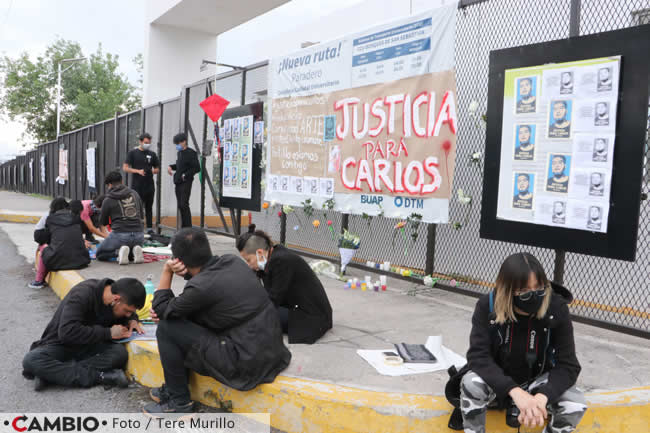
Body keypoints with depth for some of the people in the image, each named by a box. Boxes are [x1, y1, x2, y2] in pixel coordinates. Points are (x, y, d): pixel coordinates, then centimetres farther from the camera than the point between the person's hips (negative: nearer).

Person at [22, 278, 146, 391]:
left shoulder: (117, 305, -5)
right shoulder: (82, 295, -25)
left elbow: (130, 315, 18)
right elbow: (66, 332, -34)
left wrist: (132, 320, -7)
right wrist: (108, 333, -30)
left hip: (87, 347, 4)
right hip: (59, 345, -4)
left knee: (120, 352, -27)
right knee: (30, 360, -36)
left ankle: (52, 373, -25)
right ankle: (97, 376, -34)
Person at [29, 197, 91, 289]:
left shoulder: (50, 219, 5)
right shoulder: (76, 218, 10)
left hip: (60, 261, -2)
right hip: (80, 260, 2)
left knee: (43, 248, 26)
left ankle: (39, 281, 34)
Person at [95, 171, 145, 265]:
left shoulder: (108, 200, -1)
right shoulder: (134, 194, 10)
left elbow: (103, 222, 12)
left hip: (120, 235, -4)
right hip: (138, 235, 4)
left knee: (99, 254, 18)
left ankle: (118, 251, -10)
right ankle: (135, 250, 1)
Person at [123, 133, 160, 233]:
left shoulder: (152, 154, 12)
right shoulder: (133, 153, 2)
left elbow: (157, 169, 19)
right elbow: (125, 168, -3)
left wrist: (154, 171, -4)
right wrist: (138, 171, -14)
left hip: (149, 186, 3)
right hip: (137, 186, -3)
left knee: (149, 207, 8)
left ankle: (150, 228, 14)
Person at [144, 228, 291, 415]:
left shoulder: (201, 287, -20)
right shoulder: (233, 261, 1)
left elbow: (160, 310, -3)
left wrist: (166, 271, 2)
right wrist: (186, 273, 3)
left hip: (247, 364, -8)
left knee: (166, 329, -3)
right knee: (187, 319, 18)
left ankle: (179, 401, 12)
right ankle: (173, 388, 30)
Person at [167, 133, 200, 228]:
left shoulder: (191, 153, -10)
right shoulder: (179, 153, 15)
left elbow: (197, 168, -14)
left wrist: (186, 175, -17)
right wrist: (171, 167, 11)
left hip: (186, 182, -8)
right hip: (178, 182, 8)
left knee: (184, 205, -13)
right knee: (180, 205, 10)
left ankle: (188, 227, -9)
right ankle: (184, 227, 18)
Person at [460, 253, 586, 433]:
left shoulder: (556, 309, -23)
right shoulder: (488, 306, -24)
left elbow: (568, 365, -21)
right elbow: (477, 356, -29)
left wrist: (542, 397, -40)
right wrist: (515, 391, -43)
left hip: (538, 380, 1)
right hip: (498, 379, -1)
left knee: (576, 405, -25)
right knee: (471, 383, -33)